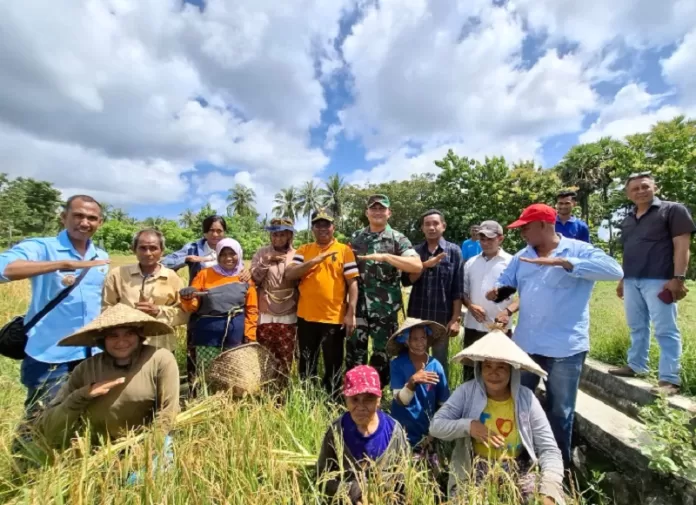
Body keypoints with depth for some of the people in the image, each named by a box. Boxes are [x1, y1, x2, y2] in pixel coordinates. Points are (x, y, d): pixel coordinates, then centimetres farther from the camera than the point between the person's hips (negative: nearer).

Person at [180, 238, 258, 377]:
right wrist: (187, 299, -19)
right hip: (209, 333, 0)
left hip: (236, 334, 1)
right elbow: (193, 307, 2)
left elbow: (252, 309, 5)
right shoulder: (205, 274, 3)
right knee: (205, 374, 3)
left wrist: (249, 336, 0)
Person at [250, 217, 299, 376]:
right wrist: (266, 262, -15)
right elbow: (253, 279, -4)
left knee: (285, 358, 8)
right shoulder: (262, 253, 3)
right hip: (265, 315, 0)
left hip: (288, 316, 0)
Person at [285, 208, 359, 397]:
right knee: (307, 366, 17)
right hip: (306, 317, 3)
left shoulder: (344, 250, 0)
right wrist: (314, 261, -14)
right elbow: (289, 275, -4)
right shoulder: (303, 250, 8)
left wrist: (351, 313, -10)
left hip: (335, 318, -2)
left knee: (333, 367, 11)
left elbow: (352, 283, -3)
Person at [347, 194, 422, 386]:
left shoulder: (398, 239, -4)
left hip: (385, 305, -2)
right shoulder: (355, 238, 8)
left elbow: (417, 266, -18)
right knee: (354, 348, 10)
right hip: (359, 303, 3)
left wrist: (385, 256, -27)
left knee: (382, 351, 10)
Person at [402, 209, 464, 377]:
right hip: (417, 316, 3)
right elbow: (406, 280, -3)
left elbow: (458, 288, -4)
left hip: (442, 317, -2)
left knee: (440, 360, 12)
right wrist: (425, 266, -17)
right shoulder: (415, 251, 6)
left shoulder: (454, 251, -2)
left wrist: (456, 318, -7)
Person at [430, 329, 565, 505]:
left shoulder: (526, 398, -8)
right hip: (475, 468, -1)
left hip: (517, 468, 2)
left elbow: (549, 450, -8)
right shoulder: (467, 391, -9)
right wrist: (468, 426, -25)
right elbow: (435, 425, -9)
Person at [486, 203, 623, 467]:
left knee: (560, 412, 13)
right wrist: (496, 291, -15)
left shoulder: (578, 251, -8)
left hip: (565, 348, -5)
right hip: (524, 345, 5)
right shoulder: (522, 256, 7)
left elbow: (614, 270, -24)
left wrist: (563, 262, -32)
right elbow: (506, 283, 8)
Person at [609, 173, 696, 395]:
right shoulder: (628, 219, 18)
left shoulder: (673, 210, 1)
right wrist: (622, 279, 18)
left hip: (659, 280, -6)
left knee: (665, 330, -2)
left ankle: (669, 379, 3)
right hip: (632, 281, 6)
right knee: (637, 327, 13)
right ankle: (636, 366, 24)